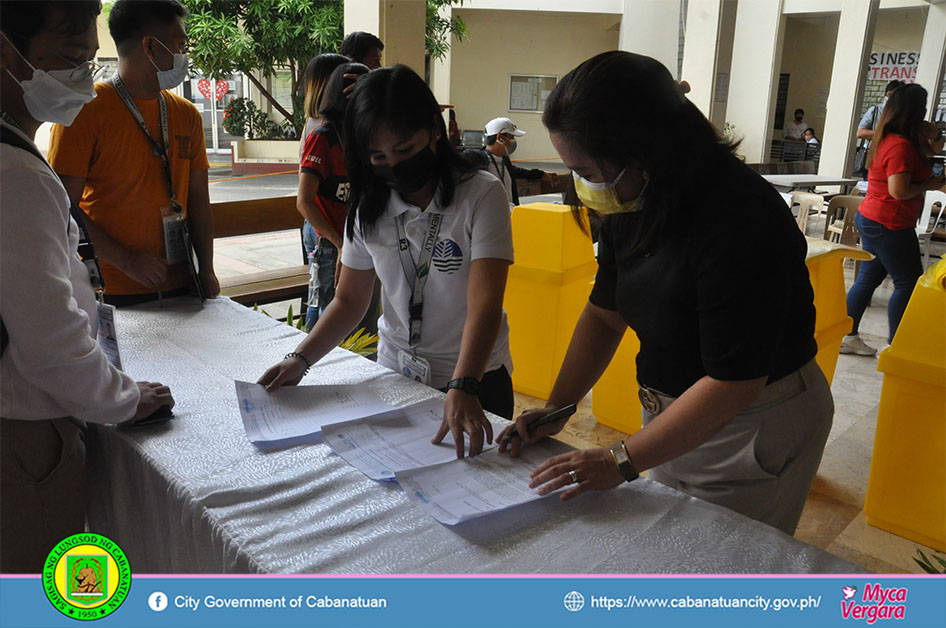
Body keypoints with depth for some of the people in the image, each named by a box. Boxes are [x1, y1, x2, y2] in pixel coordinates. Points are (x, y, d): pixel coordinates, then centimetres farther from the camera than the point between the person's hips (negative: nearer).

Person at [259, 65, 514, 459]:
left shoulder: (481, 196, -17)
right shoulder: (369, 208, -2)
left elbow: (484, 305, -26)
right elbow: (349, 300, 3)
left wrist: (462, 389, -40)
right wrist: (300, 360, -11)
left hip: (474, 382, -3)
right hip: (394, 377, 4)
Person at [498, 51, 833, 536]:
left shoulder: (739, 221, -30)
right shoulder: (632, 203, -5)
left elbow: (734, 381, -28)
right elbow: (605, 312, 5)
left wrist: (621, 462, -24)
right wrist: (555, 408, -3)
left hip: (755, 425, -7)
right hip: (672, 414, 7)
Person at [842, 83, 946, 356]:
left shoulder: (887, 139, 11)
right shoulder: (902, 145, -19)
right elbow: (899, 191, -24)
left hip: (871, 219, 10)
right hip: (890, 224, -10)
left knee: (868, 279, 14)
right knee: (909, 283, 1)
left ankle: (847, 336, 18)